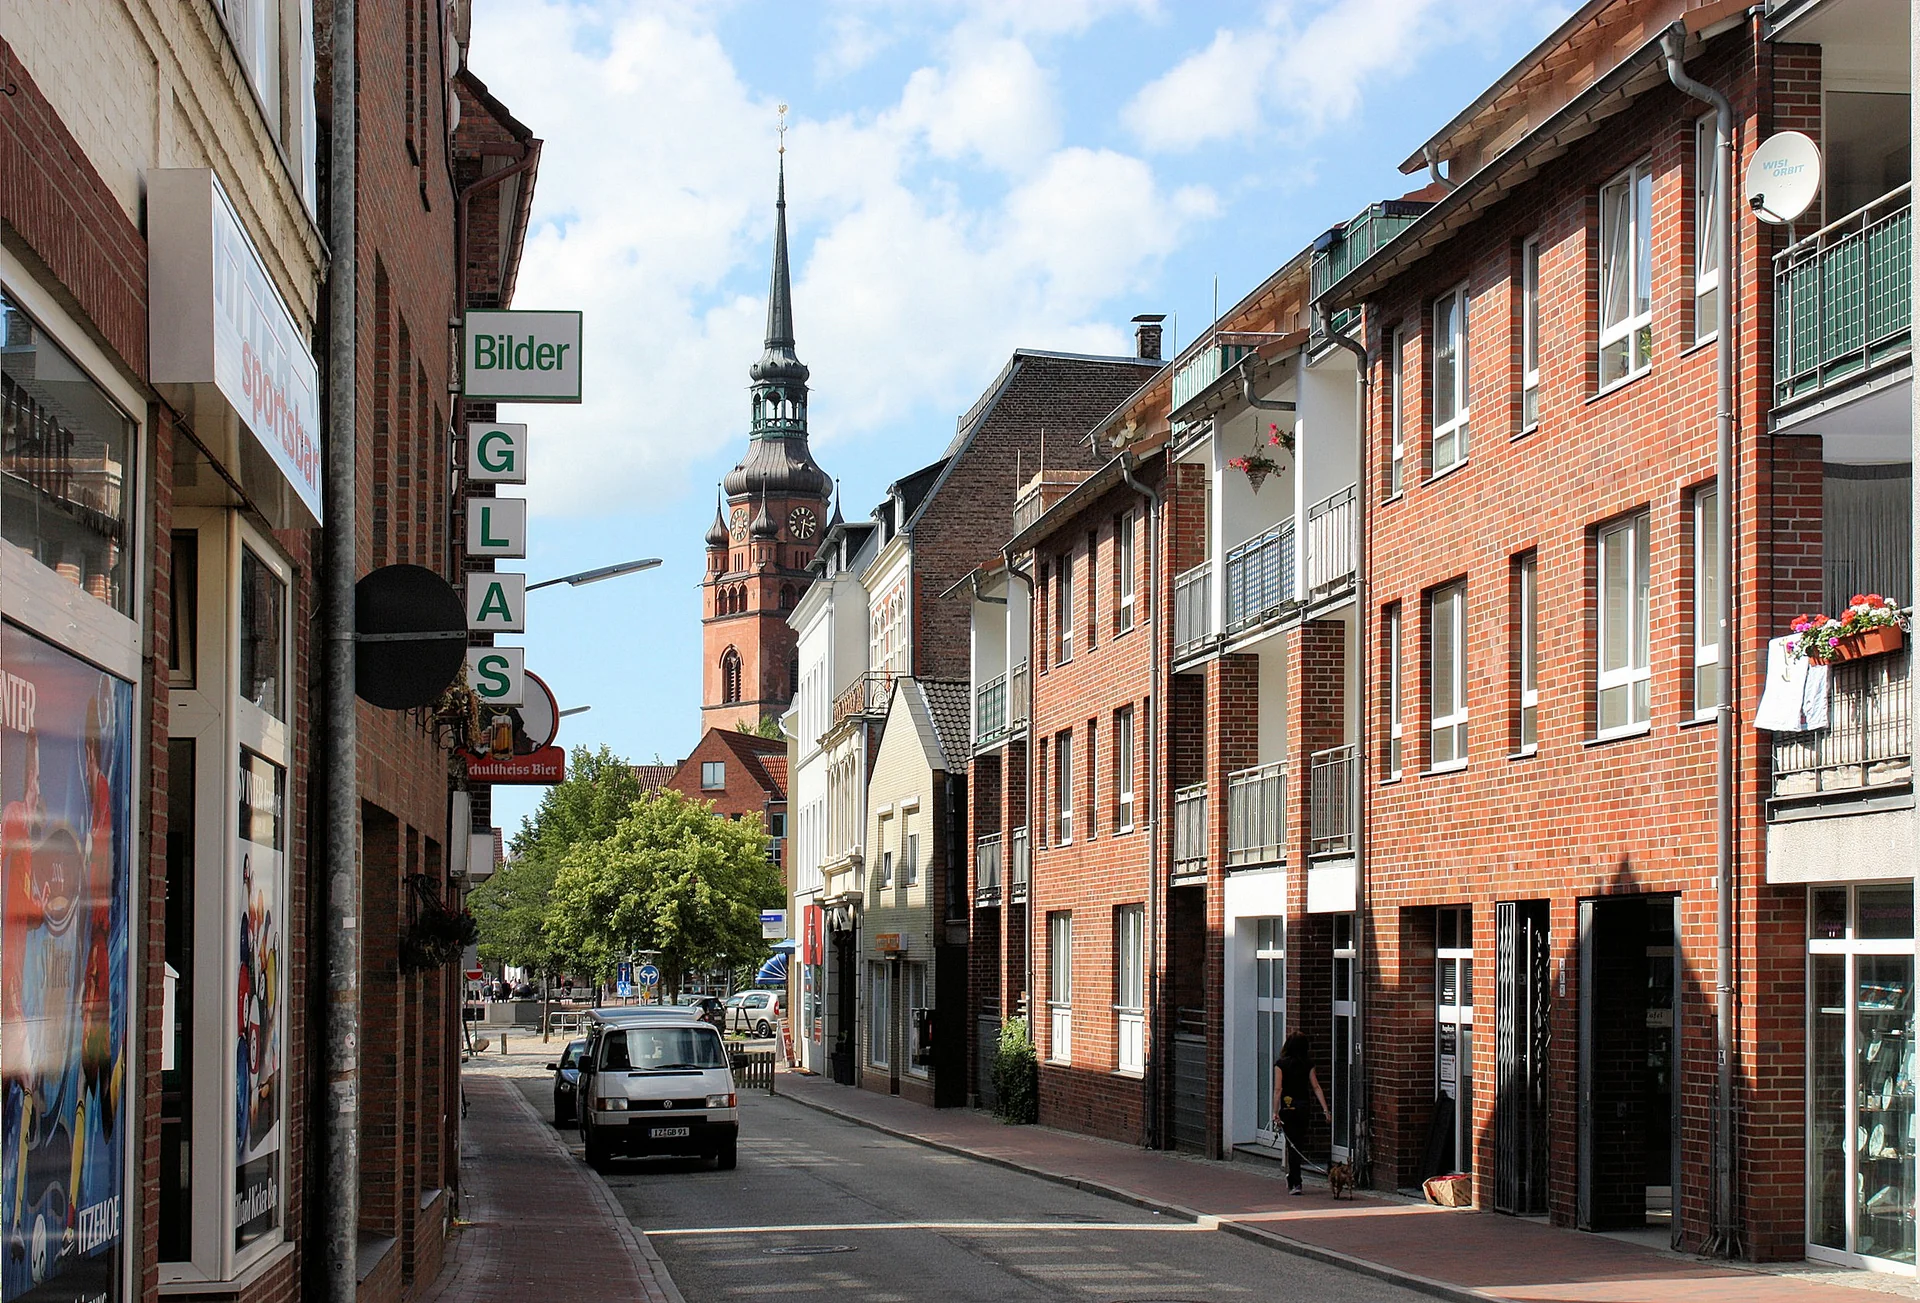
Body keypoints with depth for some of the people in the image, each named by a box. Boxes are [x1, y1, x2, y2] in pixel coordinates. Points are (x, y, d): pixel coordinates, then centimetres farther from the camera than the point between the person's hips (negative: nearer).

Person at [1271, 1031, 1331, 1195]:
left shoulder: (1281, 1064, -7)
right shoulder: (1307, 1064, 2)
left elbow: (1278, 1089, -11)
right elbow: (1316, 1087, -3)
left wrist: (1276, 1113, -11)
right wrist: (1325, 1109, -4)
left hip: (1288, 1108, -3)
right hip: (1303, 1108, 3)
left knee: (1292, 1145, 1)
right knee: (1298, 1143, 16)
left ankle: (1295, 1183, -6)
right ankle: (1292, 1179, 28)